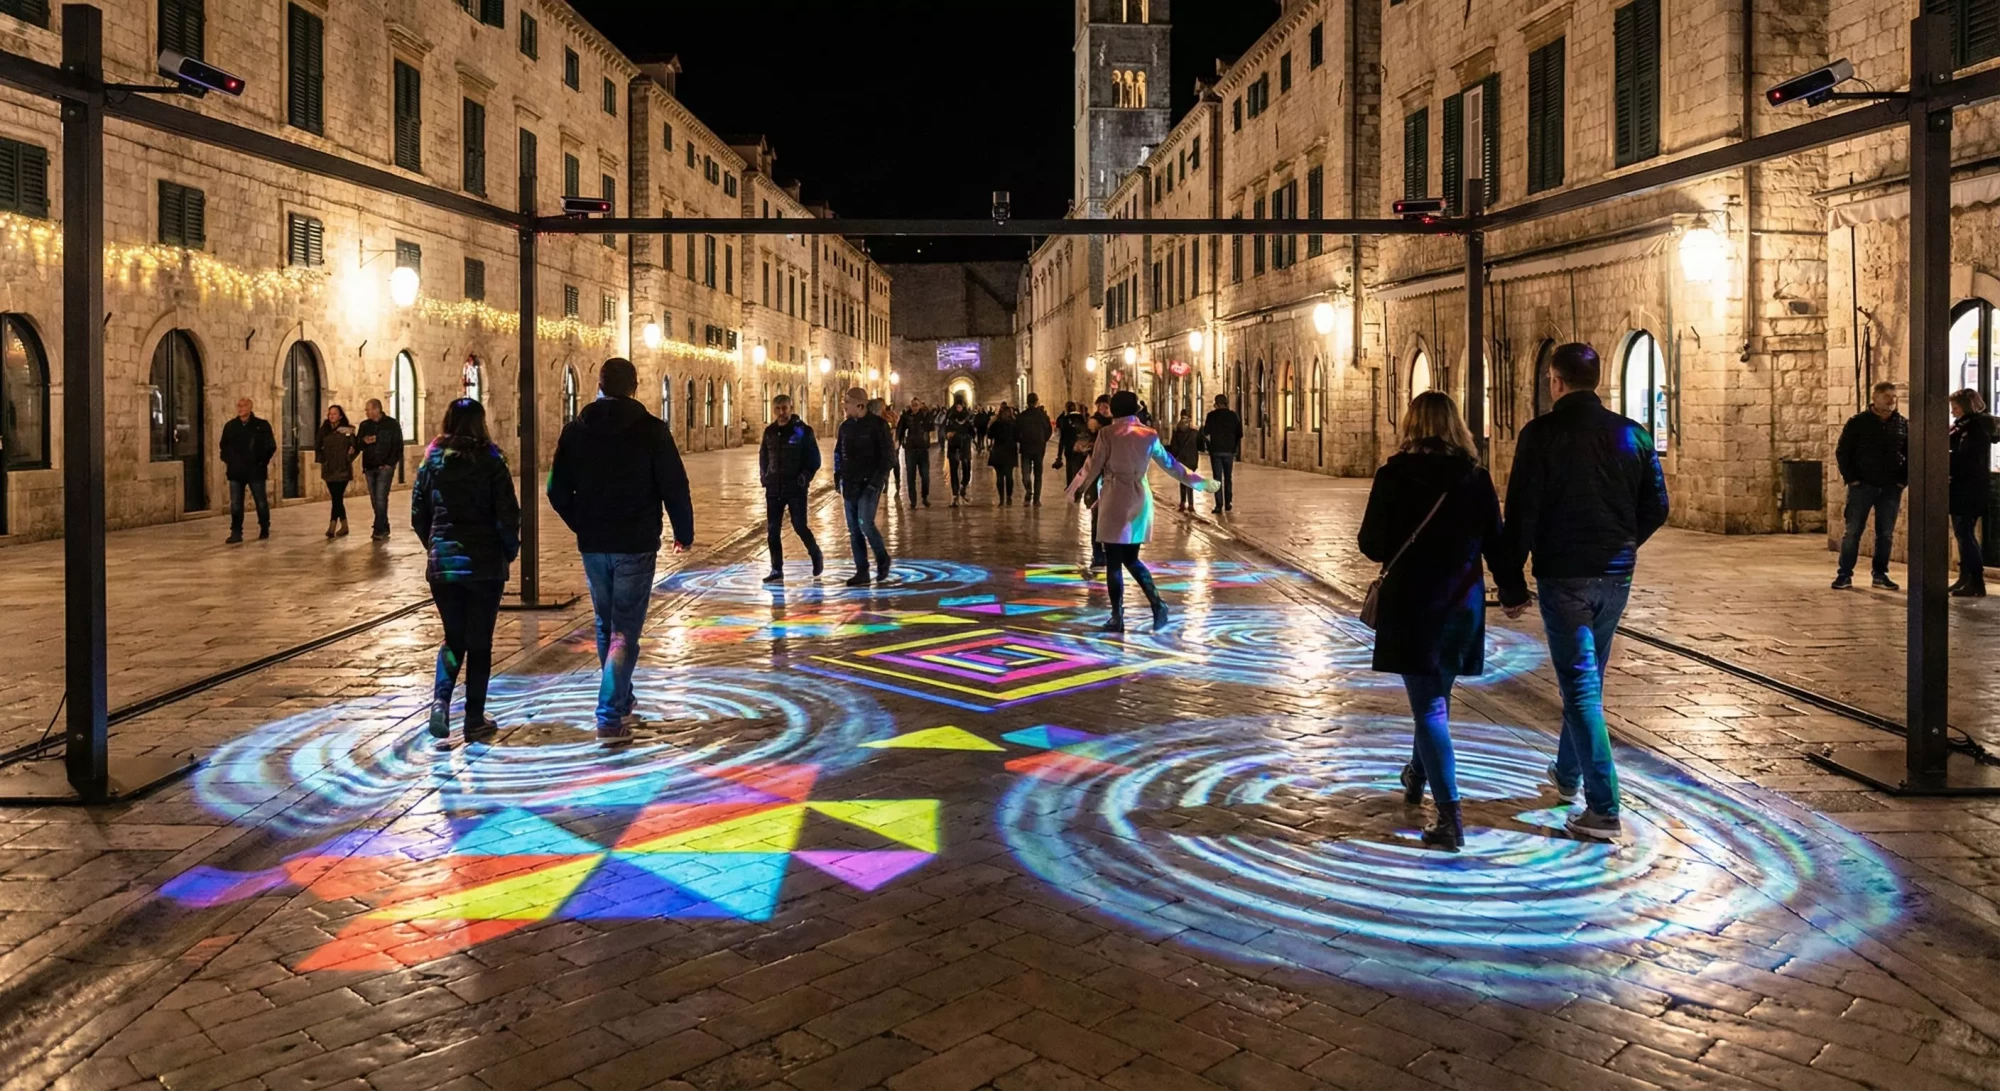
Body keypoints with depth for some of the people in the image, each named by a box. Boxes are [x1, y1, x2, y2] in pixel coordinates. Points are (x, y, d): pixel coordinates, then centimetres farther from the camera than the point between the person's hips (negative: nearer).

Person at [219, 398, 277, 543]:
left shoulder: (262, 425, -3)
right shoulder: (230, 426, 6)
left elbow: (271, 446, -1)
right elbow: (224, 445, 17)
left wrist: (265, 462, -6)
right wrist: (226, 460, 6)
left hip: (255, 470, -2)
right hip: (236, 471, 2)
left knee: (261, 502, 8)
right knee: (235, 504, 1)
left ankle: (264, 529, 25)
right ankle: (236, 533, 6)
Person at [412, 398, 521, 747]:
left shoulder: (432, 462, 2)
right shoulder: (491, 463, -7)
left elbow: (418, 516, 5)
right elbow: (508, 516, -11)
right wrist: (509, 550, 5)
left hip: (442, 563, 3)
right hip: (484, 564, -3)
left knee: (453, 639, 16)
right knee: (479, 643, 8)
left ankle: (440, 700, -6)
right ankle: (475, 721, 11)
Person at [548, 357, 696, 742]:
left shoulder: (576, 430, 3)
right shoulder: (652, 430, -8)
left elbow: (558, 491, 5)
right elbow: (674, 487, -9)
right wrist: (684, 531, 6)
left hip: (593, 545, 4)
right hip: (636, 544, -4)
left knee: (606, 626, 20)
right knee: (625, 630, -1)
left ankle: (620, 702, 33)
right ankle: (611, 717, -9)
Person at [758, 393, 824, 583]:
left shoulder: (803, 430, -6)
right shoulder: (769, 432, 8)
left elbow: (814, 459, -4)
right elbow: (763, 456, 19)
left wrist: (805, 477, -14)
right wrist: (764, 477, 7)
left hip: (796, 489, -4)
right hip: (773, 489, 4)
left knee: (799, 526, -3)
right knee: (772, 530, 3)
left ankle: (816, 555, 24)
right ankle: (776, 570, 11)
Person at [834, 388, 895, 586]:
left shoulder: (877, 425, -8)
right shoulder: (846, 426, 9)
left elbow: (889, 456, -10)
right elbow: (839, 453, 20)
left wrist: (877, 480, -17)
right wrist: (839, 476, 8)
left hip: (869, 484, -6)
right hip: (850, 484, 6)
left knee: (865, 523, -17)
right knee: (854, 530, 5)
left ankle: (882, 558, 8)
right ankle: (862, 572, 11)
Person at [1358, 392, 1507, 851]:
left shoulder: (1395, 474, -9)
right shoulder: (1475, 476, -1)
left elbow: (1372, 545, -6)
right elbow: (1495, 542, 3)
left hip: (1411, 602, -4)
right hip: (1464, 602, 4)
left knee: (1429, 706, -2)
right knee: (1437, 695, 23)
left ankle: (1450, 817, -10)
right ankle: (1417, 776, 44)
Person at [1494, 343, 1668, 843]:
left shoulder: (1541, 434, -11)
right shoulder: (1632, 435, 4)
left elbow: (1520, 514, -13)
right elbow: (1656, 508, 7)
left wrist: (1510, 583, -6)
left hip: (1563, 574, -5)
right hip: (1616, 575, 6)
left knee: (1580, 685, -3)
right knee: (1587, 677, 21)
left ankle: (1603, 809, -7)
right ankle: (1567, 773, 40)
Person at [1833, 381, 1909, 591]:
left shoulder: (1903, 424, 7)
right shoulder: (1858, 422, -2)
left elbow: (1910, 455, 12)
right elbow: (1842, 452, -2)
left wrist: (1903, 480, 2)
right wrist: (1851, 478, -9)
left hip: (1891, 488, 3)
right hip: (1862, 486, -3)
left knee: (1886, 534, 7)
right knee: (1853, 532, -1)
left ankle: (1880, 574, 16)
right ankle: (1844, 574, 4)